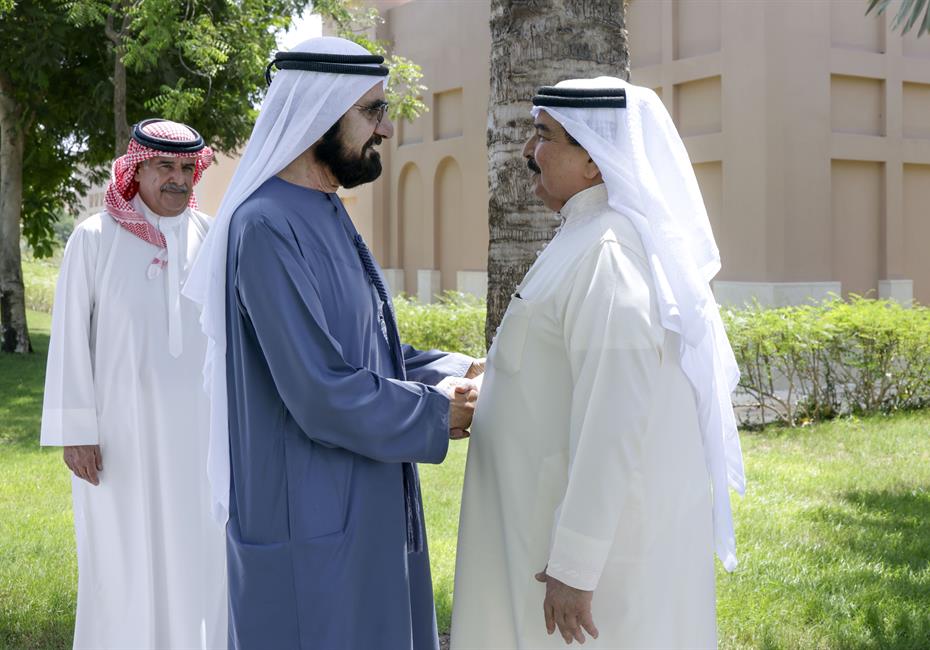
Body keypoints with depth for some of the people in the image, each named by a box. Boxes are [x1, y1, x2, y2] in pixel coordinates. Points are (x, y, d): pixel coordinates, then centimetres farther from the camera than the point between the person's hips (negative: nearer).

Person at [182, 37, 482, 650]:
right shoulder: (268, 227, -20)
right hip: (309, 527, -9)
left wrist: (450, 369, 1)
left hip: (362, 512, 9)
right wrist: (439, 413, -12)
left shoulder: (327, 216, 11)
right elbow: (323, 395, -25)